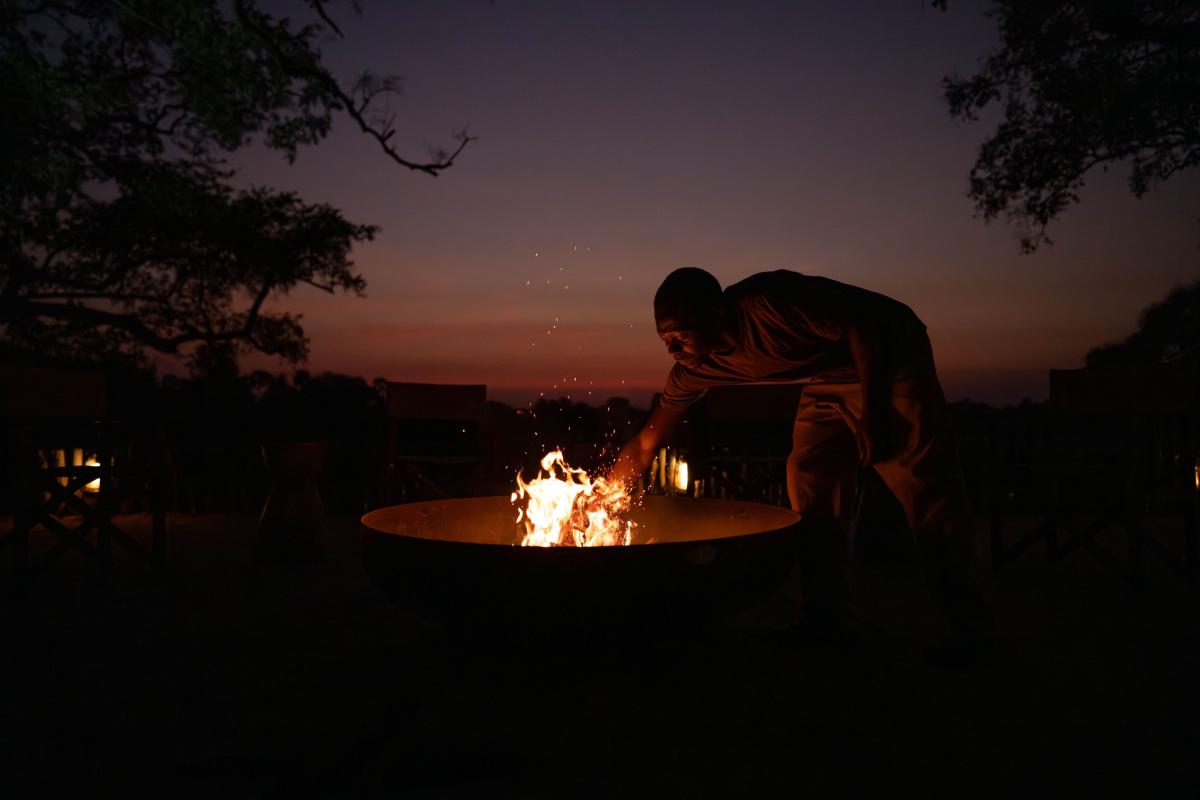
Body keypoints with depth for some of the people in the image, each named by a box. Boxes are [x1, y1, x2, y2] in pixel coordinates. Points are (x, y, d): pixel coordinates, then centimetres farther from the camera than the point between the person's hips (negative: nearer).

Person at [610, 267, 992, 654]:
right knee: (806, 480, -5)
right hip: (829, 377, 6)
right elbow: (644, 445, -5)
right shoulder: (695, 368, -12)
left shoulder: (770, 301, -34)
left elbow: (864, 327, -25)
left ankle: (968, 618, -3)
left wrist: (873, 413, -28)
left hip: (891, 353, -6)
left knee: (919, 478, -14)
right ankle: (824, 615, 5)